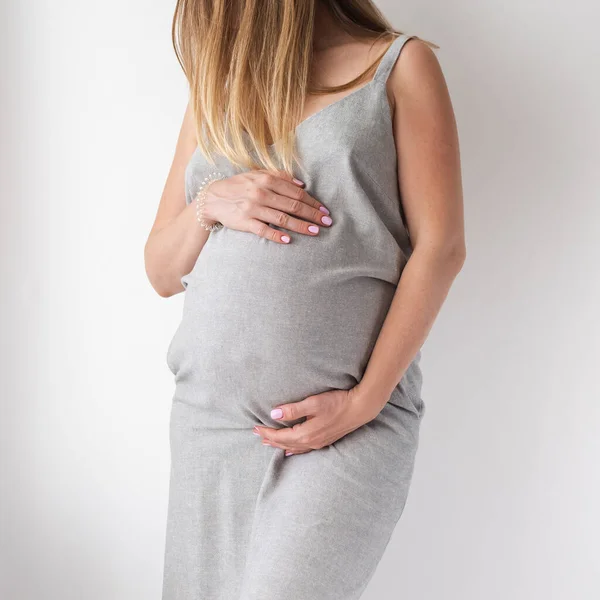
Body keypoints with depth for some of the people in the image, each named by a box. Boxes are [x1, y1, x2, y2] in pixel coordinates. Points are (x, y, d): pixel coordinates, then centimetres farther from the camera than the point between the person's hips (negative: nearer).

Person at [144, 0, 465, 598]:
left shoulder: (400, 64, 4)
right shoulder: (215, 87, 16)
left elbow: (441, 248, -3)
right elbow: (161, 273, 16)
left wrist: (364, 400, -10)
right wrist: (209, 203, -5)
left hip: (353, 418, -4)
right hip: (208, 414, 5)